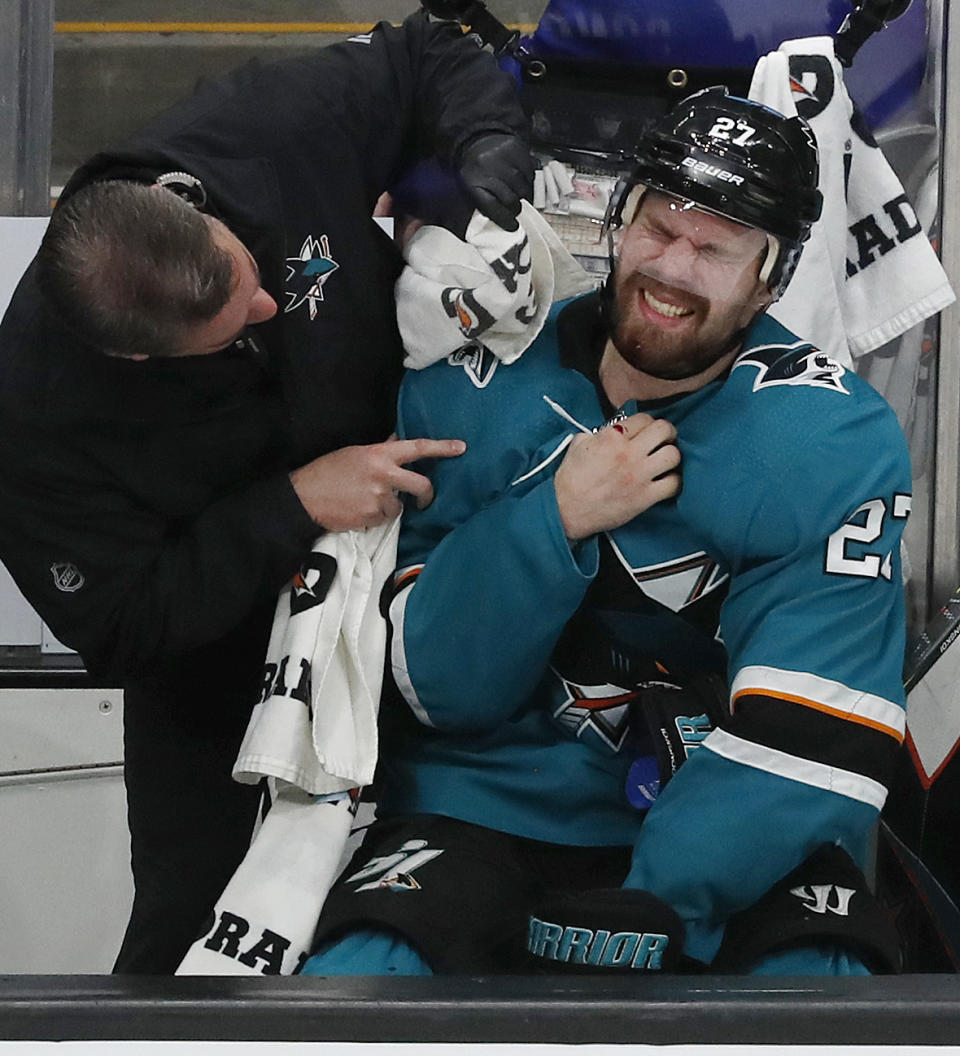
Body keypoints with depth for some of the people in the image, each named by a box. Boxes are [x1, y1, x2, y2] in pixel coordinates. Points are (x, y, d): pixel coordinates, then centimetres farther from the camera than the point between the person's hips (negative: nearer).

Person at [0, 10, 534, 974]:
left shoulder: (279, 131, -29)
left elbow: (429, 59, -10)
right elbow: (119, 631, -26)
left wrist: (492, 159, -30)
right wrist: (295, 504, -34)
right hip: (210, 642, -3)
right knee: (195, 909, 0)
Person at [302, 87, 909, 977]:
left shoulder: (839, 445, -10)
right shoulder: (469, 397, -5)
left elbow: (813, 742, -16)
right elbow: (438, 686, -7)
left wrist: (647, 916, -23)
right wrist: (554, 519, -21)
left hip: (735, 837, 0)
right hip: (494, 798, 1)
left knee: (818, 966, -30)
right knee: (359, 970, -26)